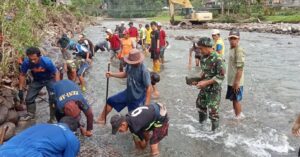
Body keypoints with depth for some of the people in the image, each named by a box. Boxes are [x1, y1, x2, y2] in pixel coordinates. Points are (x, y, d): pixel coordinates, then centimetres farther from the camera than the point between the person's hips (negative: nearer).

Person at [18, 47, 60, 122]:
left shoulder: (46, 61, -36)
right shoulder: (26, 62, -27)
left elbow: (56, 73, -25)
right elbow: (22, 75, -10)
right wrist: (21, 89, -10)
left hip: (49, 79, -3)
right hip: (37, 80, 4)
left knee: (53, 98, -14)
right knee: (29, 98, 6)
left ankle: (53, 117, 3)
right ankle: (31, 113, 33)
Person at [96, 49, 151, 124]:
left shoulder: (144, 71, -30)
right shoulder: (130, 65, -11)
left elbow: (149, 88, -25)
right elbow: (125, 74, 11)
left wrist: (147, 104, -24)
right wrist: (112, 74, -2)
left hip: (138, 98, -7)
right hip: (128, 93, 7)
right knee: (110, 101, 14)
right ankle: (101, 119, 34)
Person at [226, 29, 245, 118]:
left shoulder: (239, 50, -18)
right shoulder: (231, 49, 10)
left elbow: (240, 68, -22)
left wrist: (236, 82, -23)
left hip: (236, 82, -9)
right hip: (231, 81, 9)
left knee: (236, 100, 2)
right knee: (234, 99, 17)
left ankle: (238, 117, 15)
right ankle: (239, 115, 31)